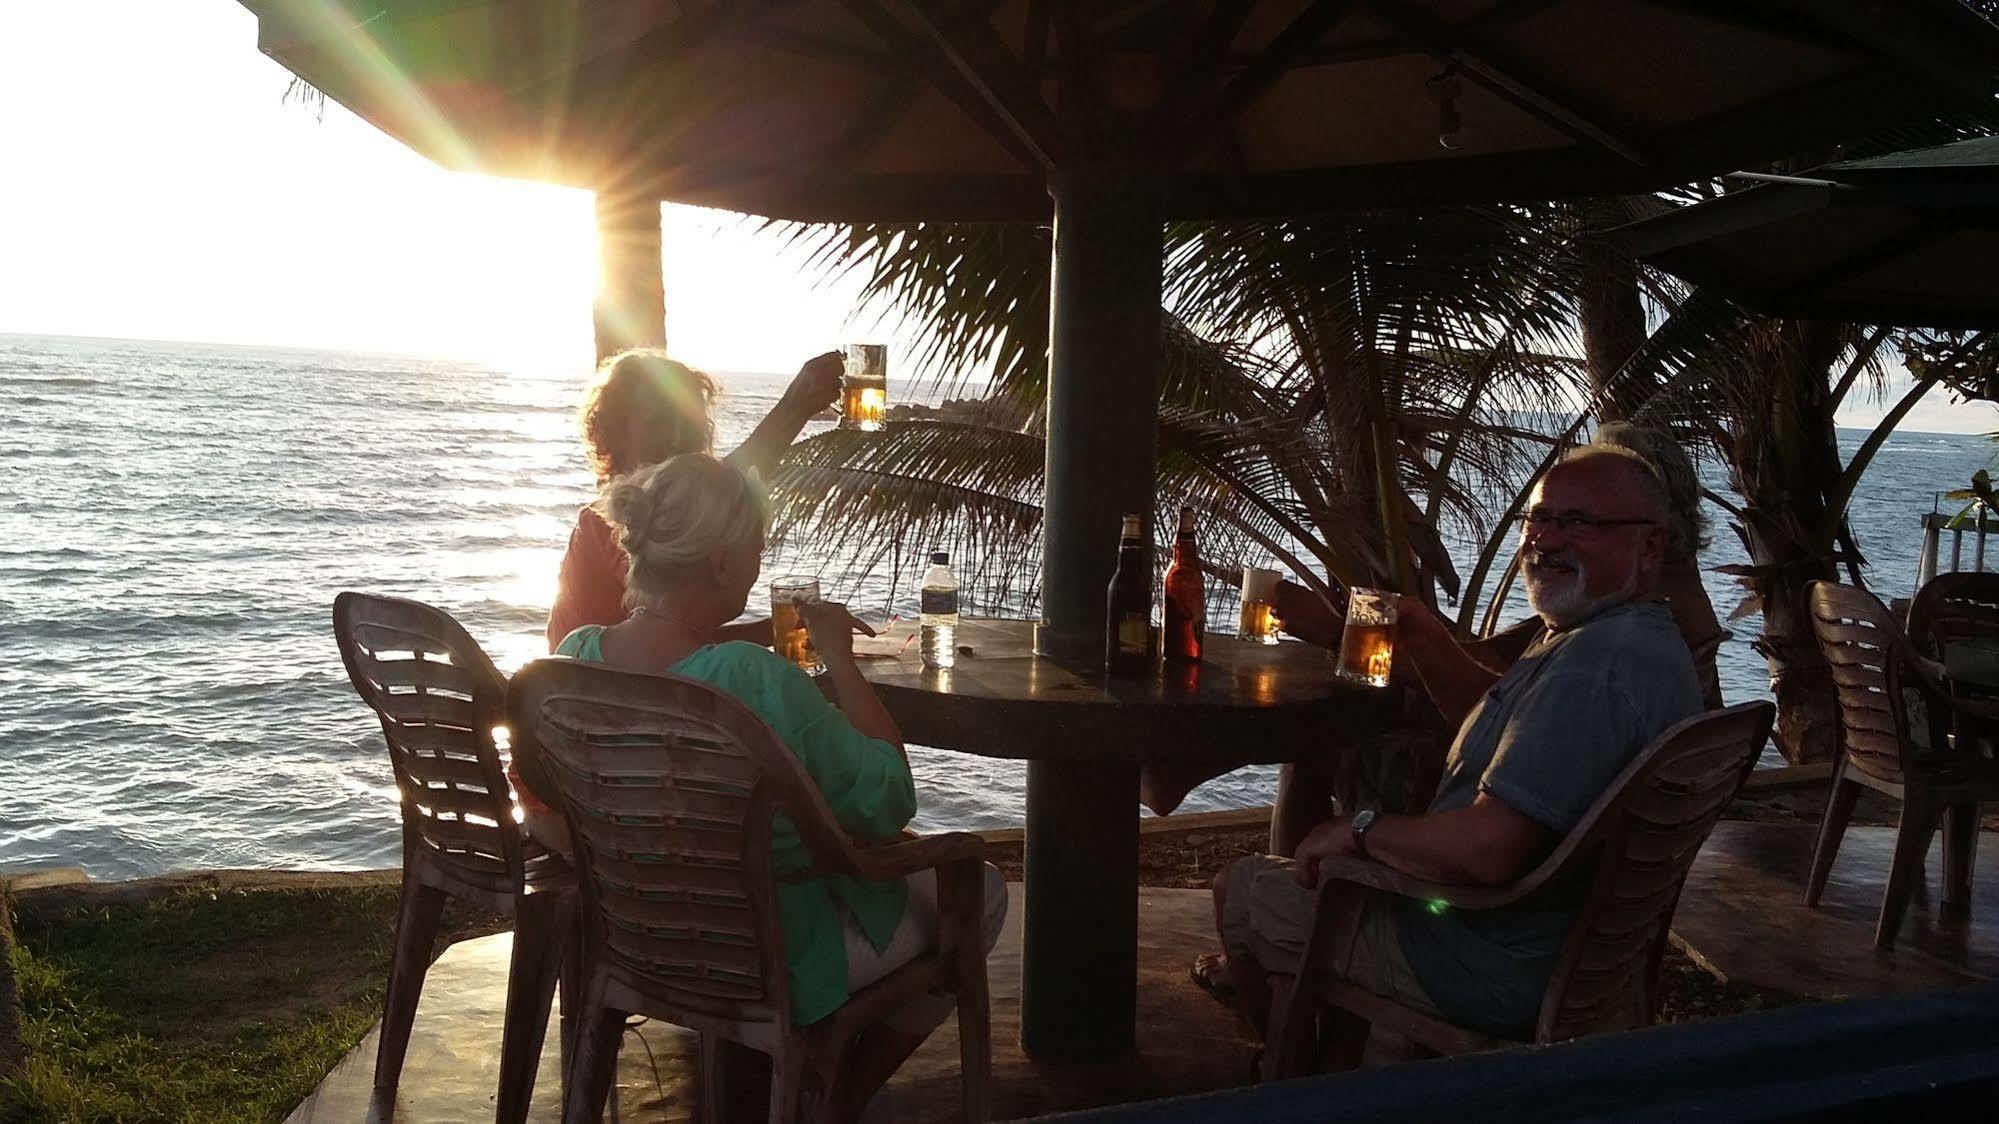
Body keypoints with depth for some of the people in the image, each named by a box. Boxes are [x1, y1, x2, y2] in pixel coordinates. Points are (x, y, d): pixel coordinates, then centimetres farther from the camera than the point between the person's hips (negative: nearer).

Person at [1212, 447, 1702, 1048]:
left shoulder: (1596, 664, -31)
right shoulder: (1646, 641, 6)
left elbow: (1488, 851, -37)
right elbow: (1497, 722, 19)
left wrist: (1360, 831, -19)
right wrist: (1421, 636, 2)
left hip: (1494, 978, -11)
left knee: (1240, 892, 3)